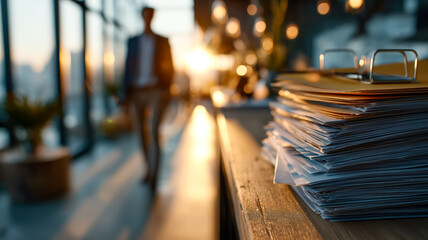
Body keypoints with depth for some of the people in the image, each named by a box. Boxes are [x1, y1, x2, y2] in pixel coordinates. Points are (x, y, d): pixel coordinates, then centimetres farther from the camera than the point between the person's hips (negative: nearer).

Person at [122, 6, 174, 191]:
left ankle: (154, 175, -11)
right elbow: (128, 67, 11)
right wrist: (127, 91, 3)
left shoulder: (162, 41, 8)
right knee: (143, 132, 9)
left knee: (154, 132, -12)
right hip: (138, 91, 3)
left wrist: (166, 88, -5)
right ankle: (150, 169, 24)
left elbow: (170, 66, 6)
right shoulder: (133, 41, 13)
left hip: (156, 91, -3)